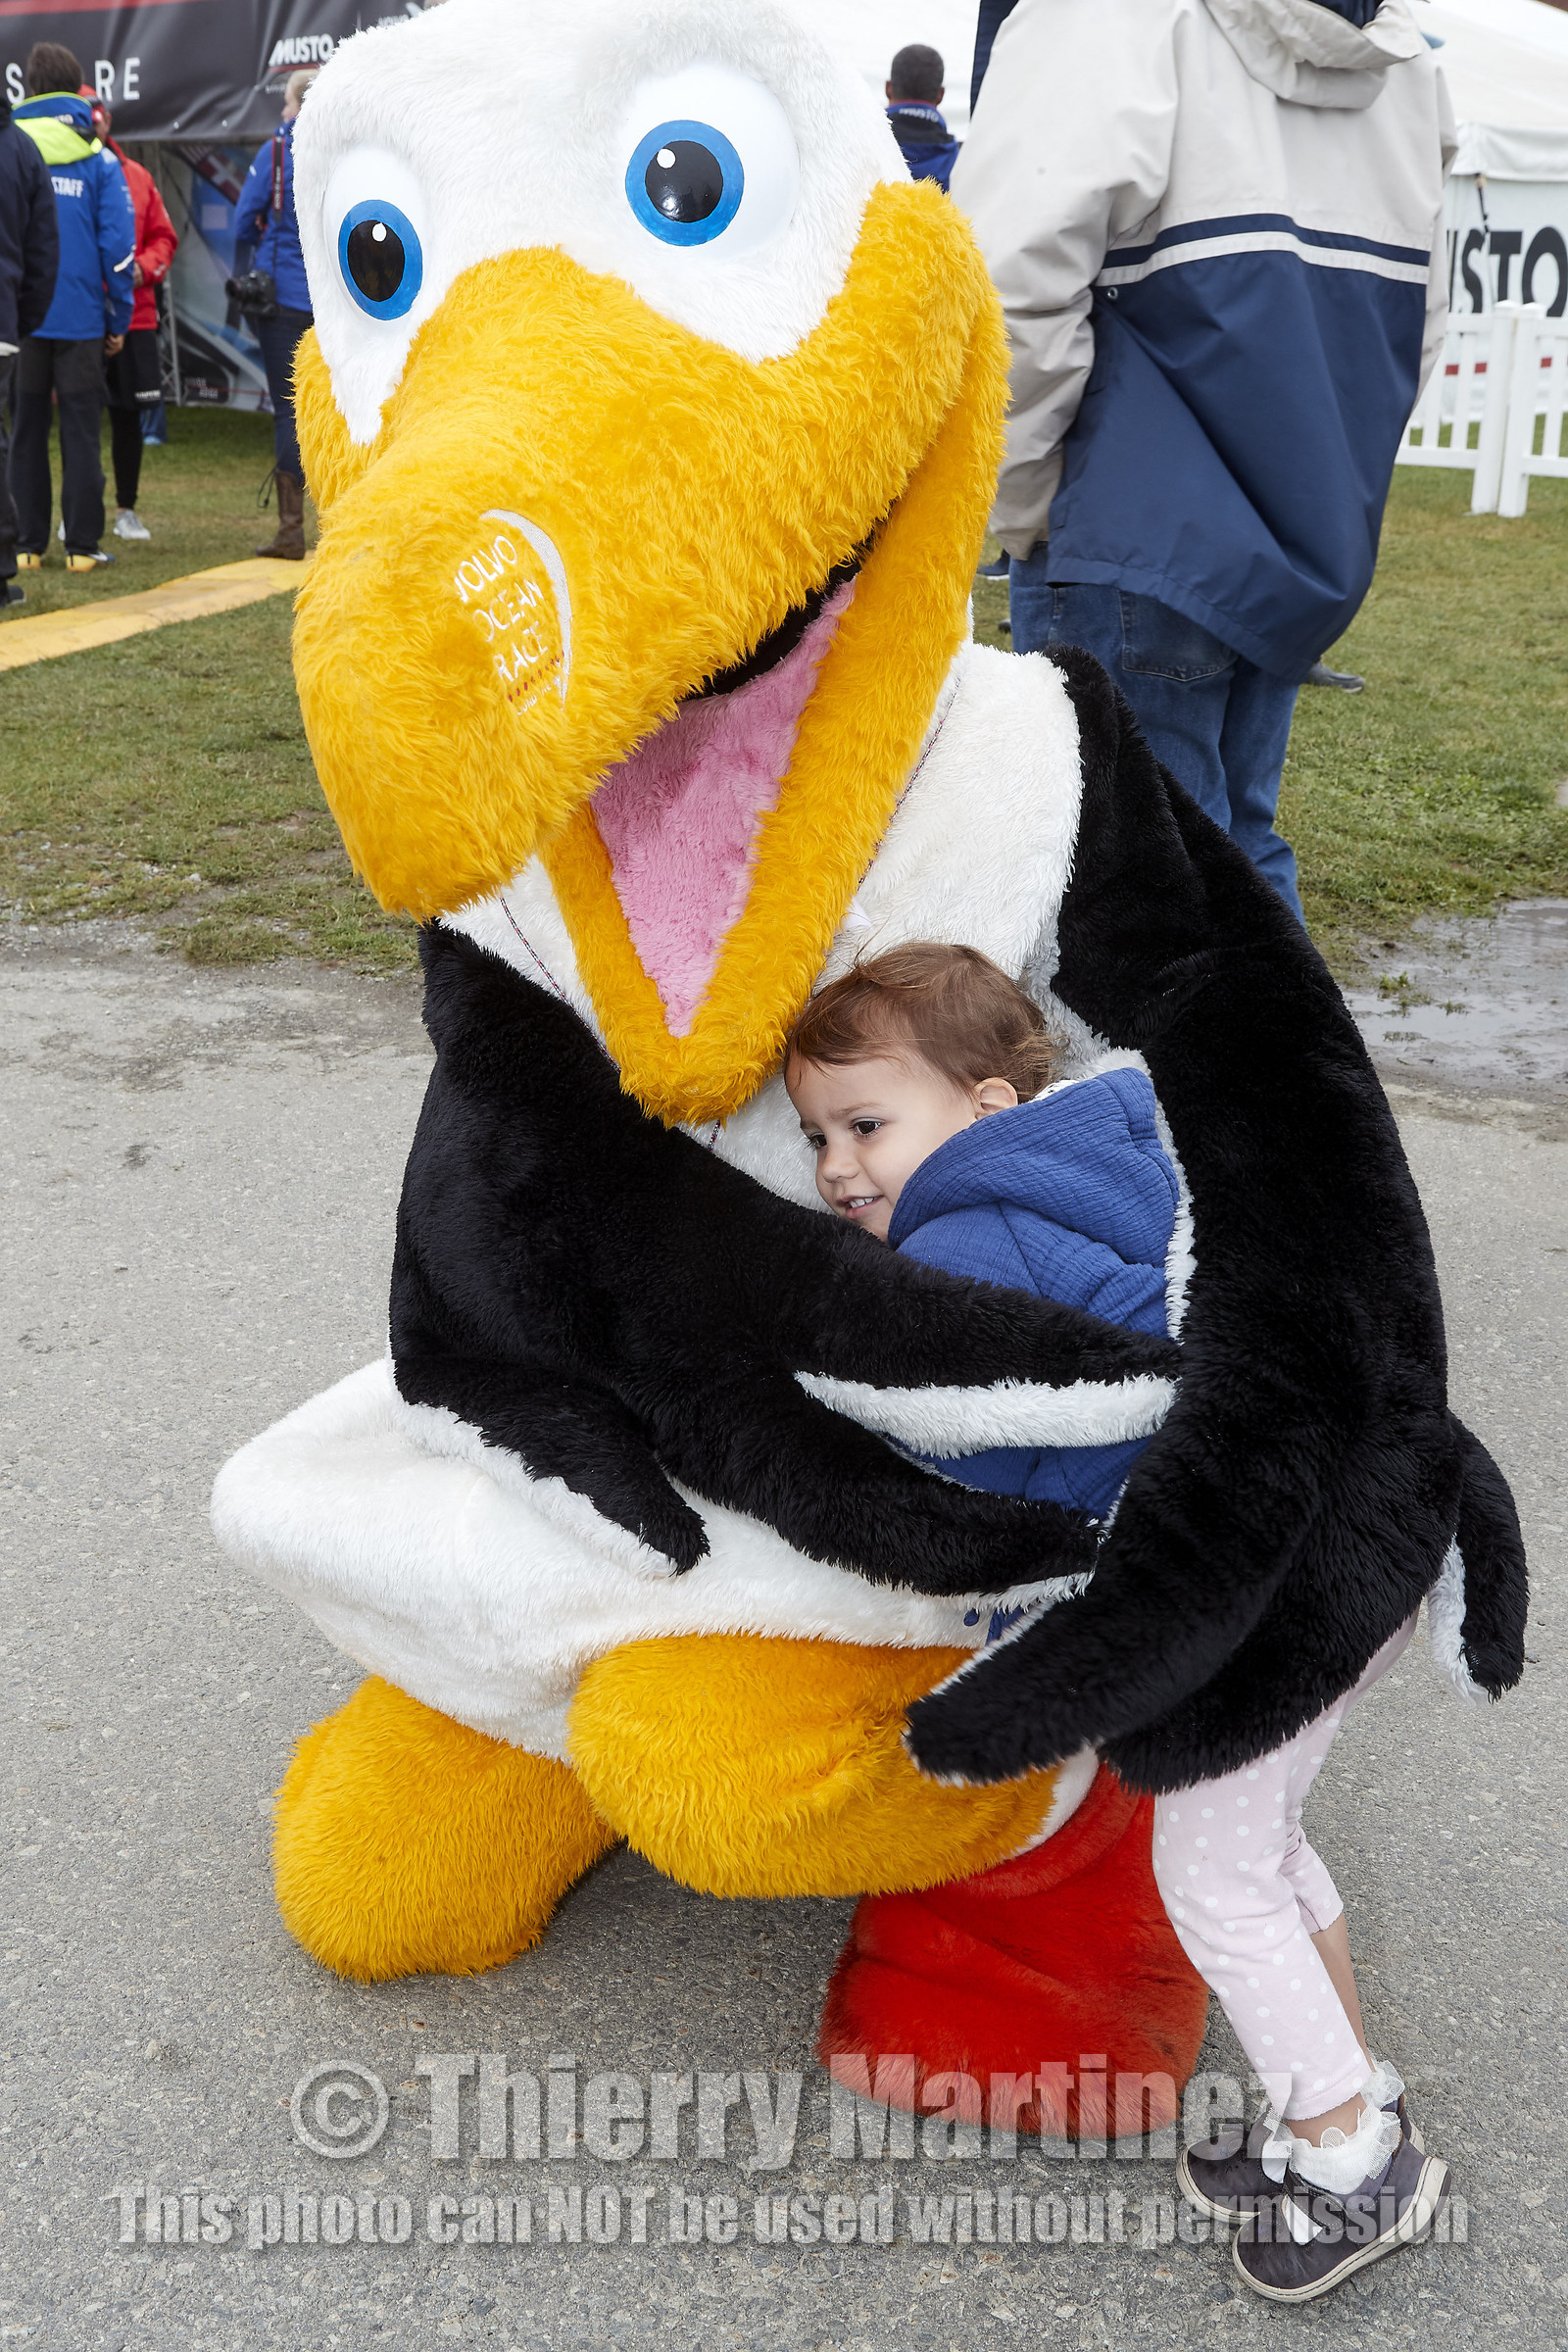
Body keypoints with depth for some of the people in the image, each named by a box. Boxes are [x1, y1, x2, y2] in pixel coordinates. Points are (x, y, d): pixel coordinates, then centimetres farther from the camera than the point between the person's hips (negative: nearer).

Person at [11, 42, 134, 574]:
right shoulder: (98, 160, -1)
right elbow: (118, 244, -4)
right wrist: (119, 319, 3)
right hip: (80, 319, -1)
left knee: (26, 433, 8)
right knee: (80, 431, 3)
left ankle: (28, 544, 9)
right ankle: (82, 546, 2)